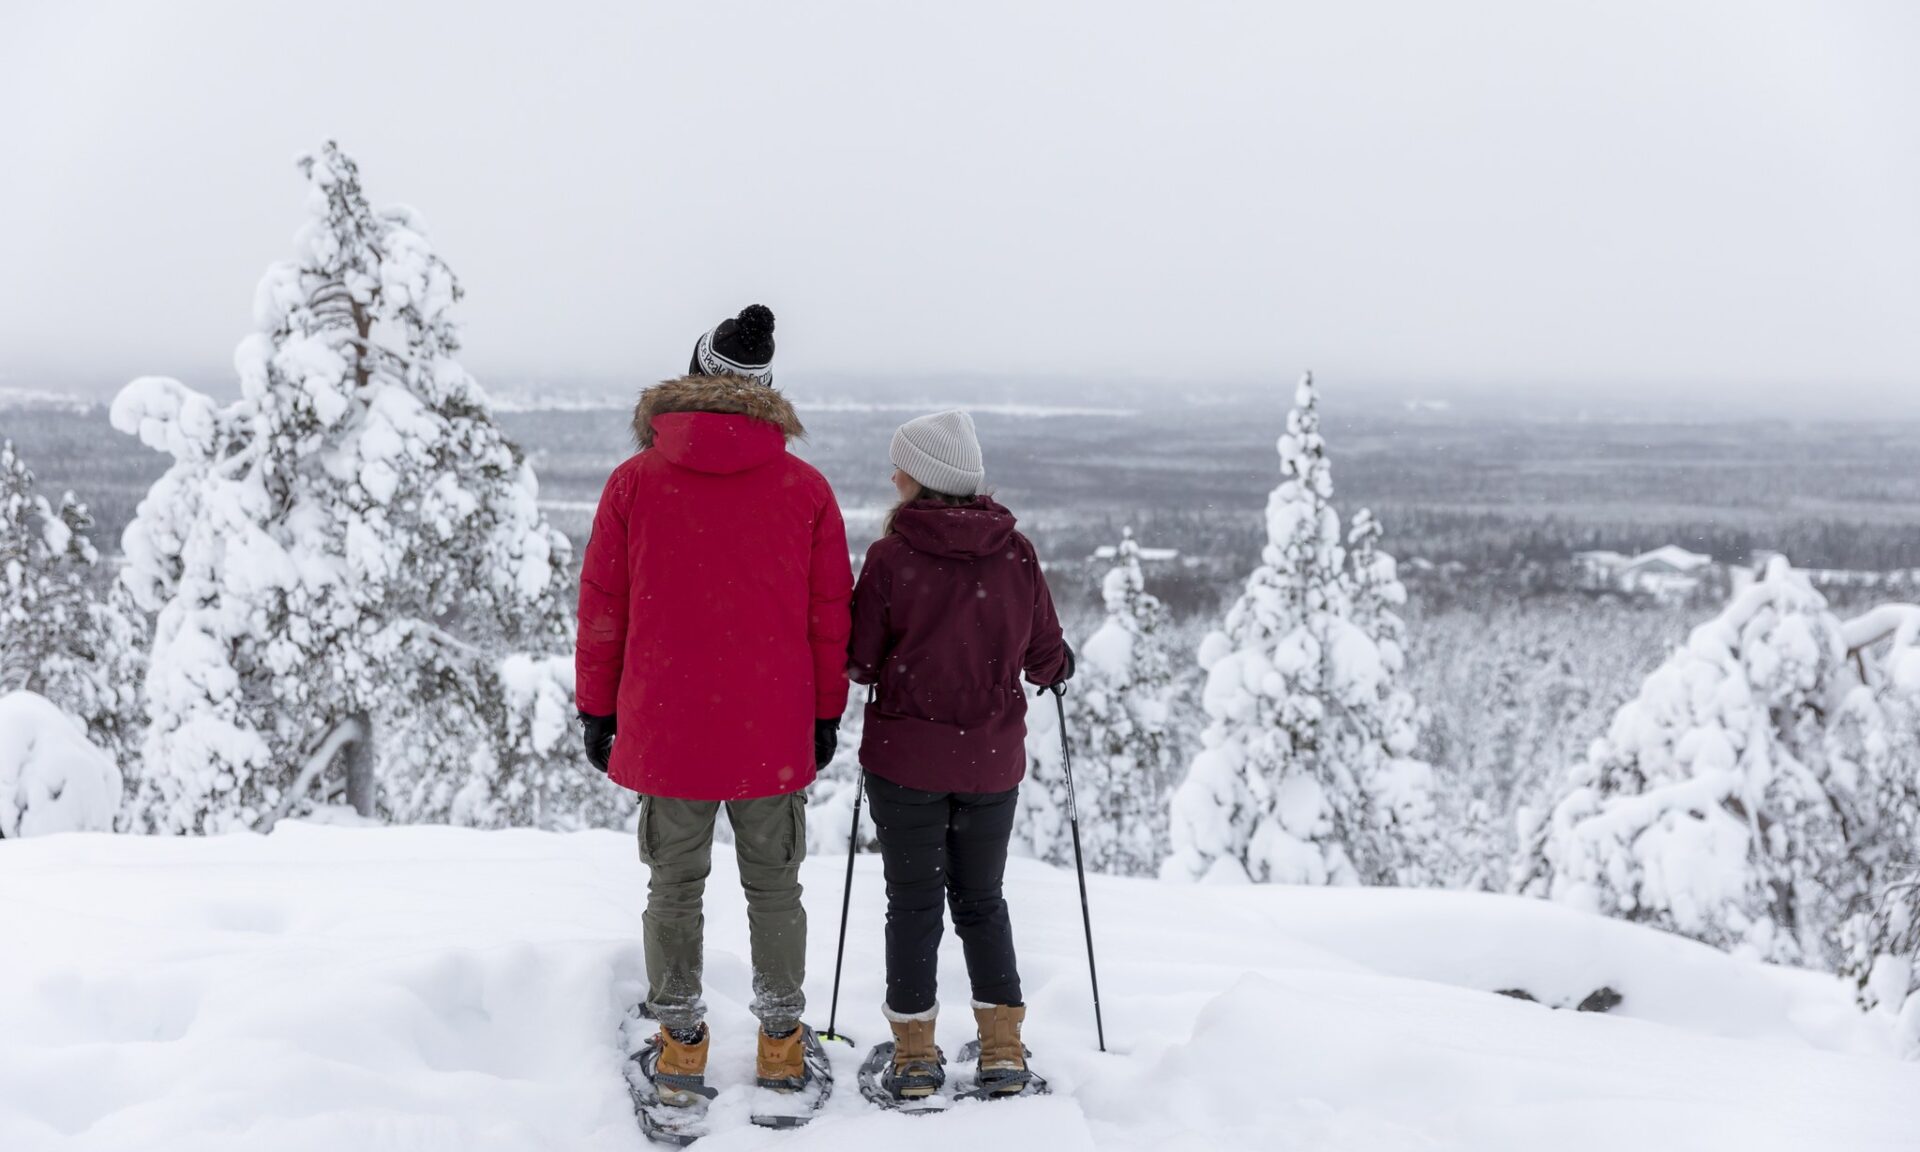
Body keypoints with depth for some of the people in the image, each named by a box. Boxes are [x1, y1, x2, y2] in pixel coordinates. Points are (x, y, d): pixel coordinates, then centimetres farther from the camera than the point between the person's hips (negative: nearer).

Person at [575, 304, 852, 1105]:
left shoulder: (635, 481, -4)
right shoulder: (806, 487, -2)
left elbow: (602, 607, 0)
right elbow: (831, 613, 2)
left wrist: (596, 709, 9)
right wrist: (827, 712, 12)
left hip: (664, 725, 0)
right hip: (775, 731, 0)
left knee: (674, 886, 12)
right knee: (773, 886, 13)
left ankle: (680, 1045, 17)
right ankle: (781, 1042, 20)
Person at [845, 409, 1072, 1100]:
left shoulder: (891, 556, -12)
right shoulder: (1016, 553, -4)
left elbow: (860, 661, -7)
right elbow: (1046, 657, 2)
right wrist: (1059, 666, 25)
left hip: (905, 759, -2)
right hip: (992, 759, 2)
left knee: (913, 902, 10)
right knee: (982, 899, 16)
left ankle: (915, 1053, 13)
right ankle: (1003, 1049, 14)